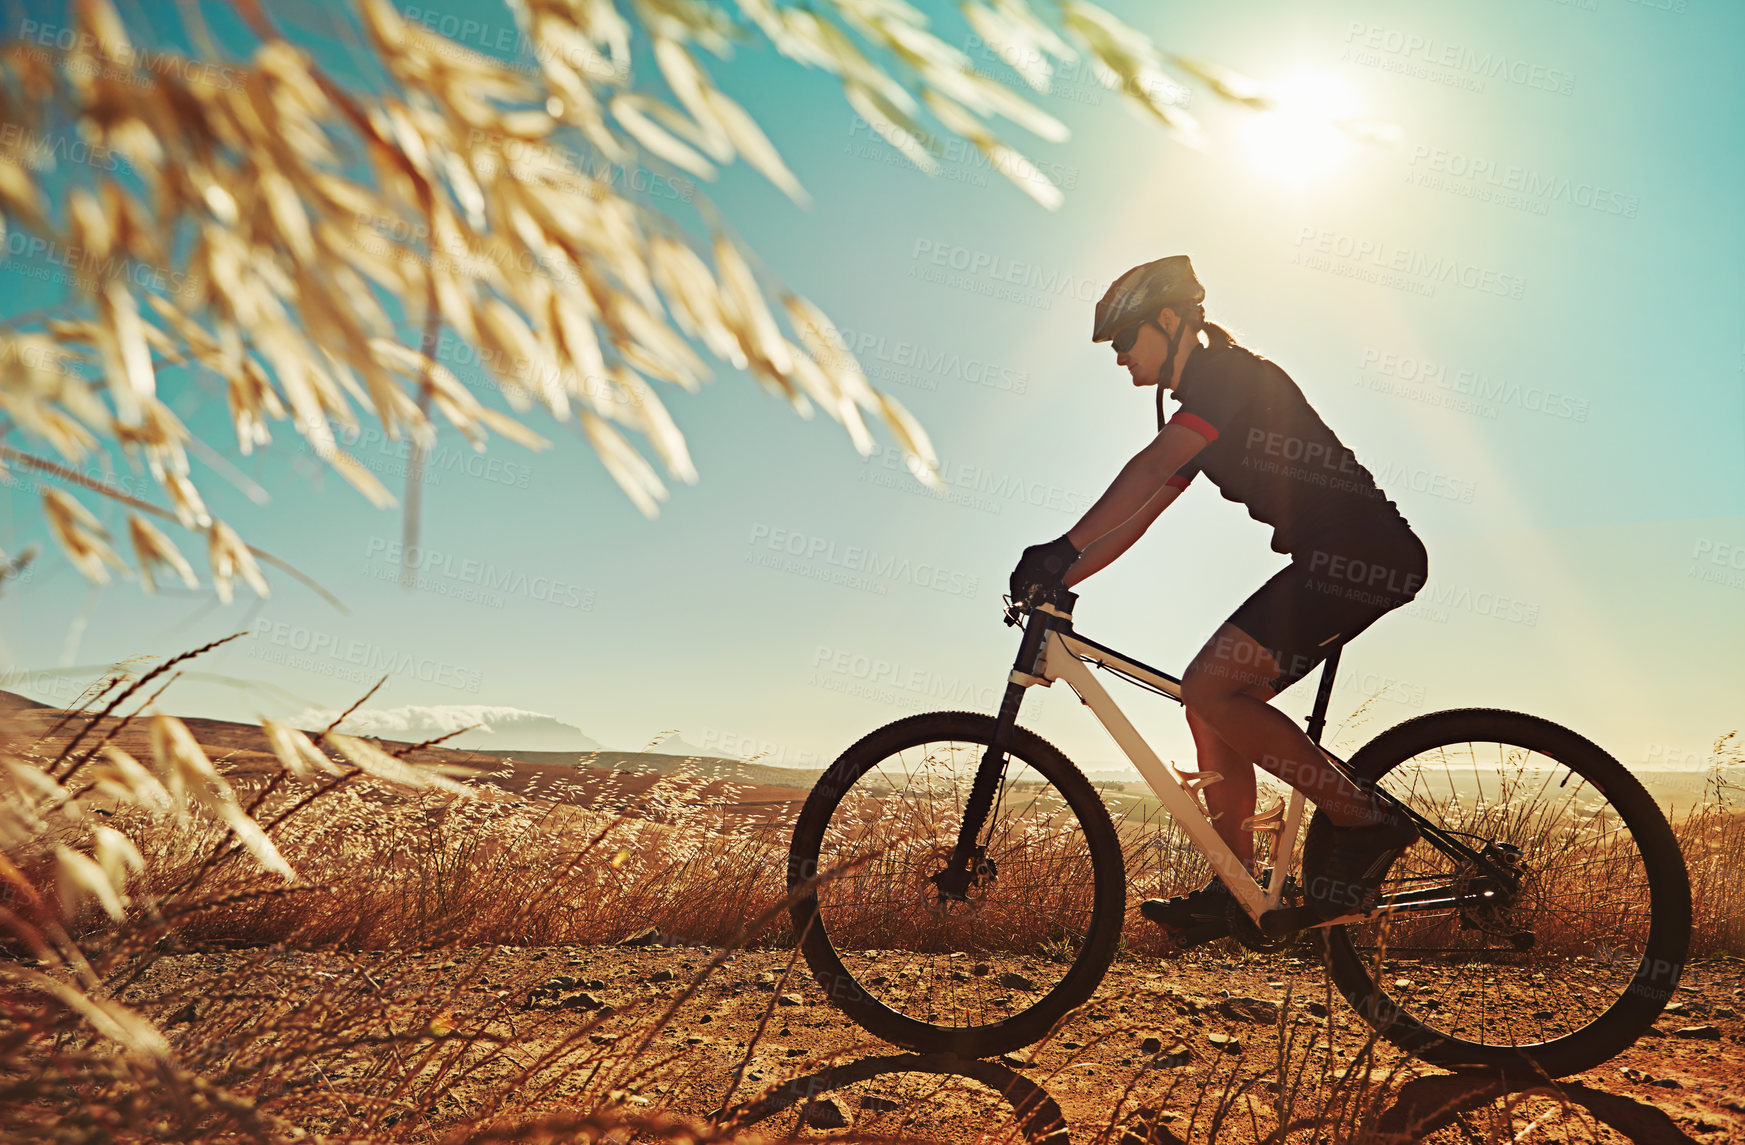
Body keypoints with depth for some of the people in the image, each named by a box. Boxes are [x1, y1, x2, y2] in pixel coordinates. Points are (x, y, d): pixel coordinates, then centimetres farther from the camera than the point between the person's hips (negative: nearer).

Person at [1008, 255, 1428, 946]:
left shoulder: (1228, 372, -9)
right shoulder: (1201, 411, 21)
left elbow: (1151, 468, -25)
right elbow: (1137, 514, 19)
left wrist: (1064, 547, -31)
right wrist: (1056, 581, 11)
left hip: (1365, 557, -10)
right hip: (1335, 561, 10)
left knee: (1209, 688, -17)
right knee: (1213, 703, 6)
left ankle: (1368, 823, -7)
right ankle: (1235, 893, 12)